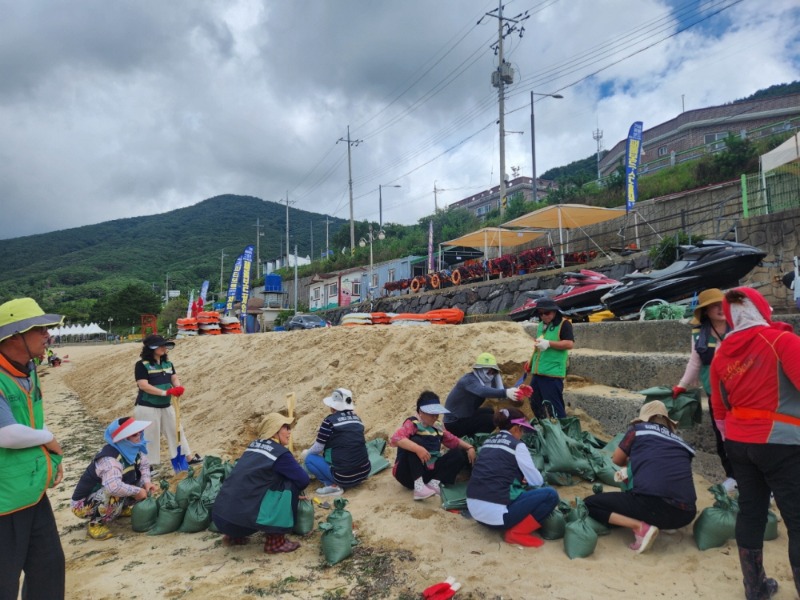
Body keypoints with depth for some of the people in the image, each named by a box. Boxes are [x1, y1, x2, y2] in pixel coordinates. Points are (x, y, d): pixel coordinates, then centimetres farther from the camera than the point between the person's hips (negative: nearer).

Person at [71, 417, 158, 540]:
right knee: (114, 495, -36)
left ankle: (120, 509, 19)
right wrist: (137, 491, -34)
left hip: (103, 496, 8)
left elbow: (144, 464, 9)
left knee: (141, 481, 1)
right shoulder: (109, 460, -35)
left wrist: (146, 482, -11)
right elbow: (114, 487, -51)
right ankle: (96, 524, -11)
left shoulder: (130, 449, -9)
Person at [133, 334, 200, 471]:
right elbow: (143, 385, -20)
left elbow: (175, 378, 4)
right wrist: (165, 392, -26)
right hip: (147, 407, -7)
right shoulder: (142, 365, -13)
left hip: (166, 406, 7)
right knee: (150, 436, 0)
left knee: (176, 431, 13)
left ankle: (187, 457, 23)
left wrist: (178, 388, -20)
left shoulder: (168, 363, 8)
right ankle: (148, 465, 12)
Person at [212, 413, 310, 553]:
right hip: (240, 519, -8)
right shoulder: (279, 453, -6)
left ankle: (234, 536, 21)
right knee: (290, 485, -1)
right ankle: (276, 541, 4)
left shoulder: (254, 446, 16)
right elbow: (304, 480, -1)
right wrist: (295, 492, 21)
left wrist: (293, 493, 23)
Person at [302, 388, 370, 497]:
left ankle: (333, 486, -2)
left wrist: (306, 453, 21)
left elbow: (318, 448, -1)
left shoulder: (330, 420, -8)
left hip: (344, 477, -7)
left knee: (310, 459, 10)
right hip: (364, 472, 7)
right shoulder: (356, 418, 9)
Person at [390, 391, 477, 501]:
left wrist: (469, 447, 2)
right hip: (409, 474, -7)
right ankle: (418, 486, -33)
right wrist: (417, 448, -42)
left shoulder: (437, 428, 11)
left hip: (430, 472, 7)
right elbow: (395, 439, -30)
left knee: (460, 454, -2)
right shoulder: (412, 424, -12)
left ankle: (434, 482, -18)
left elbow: (454, 441, 21)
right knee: (416, 441, -29)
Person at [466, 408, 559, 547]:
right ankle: (516, 533, -3)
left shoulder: (488, 442, 17)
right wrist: (526, 480, 27)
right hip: (495, 512, -8)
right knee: (550, 495, -1)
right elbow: (537, 481, 5)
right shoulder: (517, 446, -3)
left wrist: (520, 479, 25)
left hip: (473, 508, 8)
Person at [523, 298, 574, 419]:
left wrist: (549, 343, -26)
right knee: (535, 404, 17)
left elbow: (570, 344, -19)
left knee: (555, 406, -5)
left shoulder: (563, 324, -8)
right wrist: (531, 361, 23)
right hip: (537, 372, 9)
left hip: (552, 373, -8)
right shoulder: (540, 325, 17)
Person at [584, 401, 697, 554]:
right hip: (685, 514, 6)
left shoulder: (638, 428, 13)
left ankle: (640, 527, -9)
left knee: (589, 504, 8)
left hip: (652, 502, -6)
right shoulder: (680, 442, 22)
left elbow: (617, 460, 22)